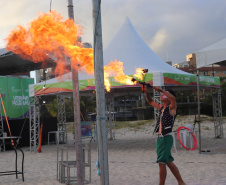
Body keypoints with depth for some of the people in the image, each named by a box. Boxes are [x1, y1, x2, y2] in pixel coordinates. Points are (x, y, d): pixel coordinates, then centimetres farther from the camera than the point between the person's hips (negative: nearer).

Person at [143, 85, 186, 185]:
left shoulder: (171, 108, -7)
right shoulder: (161, 107, 16)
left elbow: (173, 98, -29)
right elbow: (150, 102, 29)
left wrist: (160, 90, -29)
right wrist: (146, 92, 12)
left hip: (166, 138, -9)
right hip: (160, 138, 9)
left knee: (162, 163, -9)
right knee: (169, 162, 15)